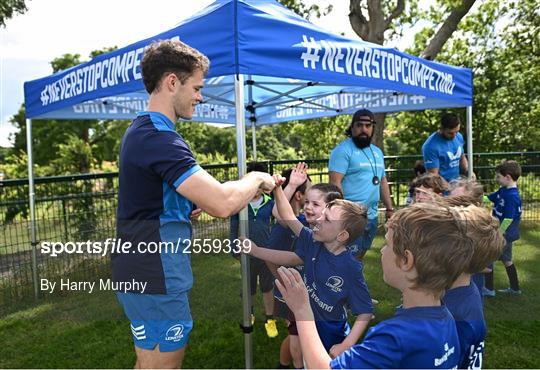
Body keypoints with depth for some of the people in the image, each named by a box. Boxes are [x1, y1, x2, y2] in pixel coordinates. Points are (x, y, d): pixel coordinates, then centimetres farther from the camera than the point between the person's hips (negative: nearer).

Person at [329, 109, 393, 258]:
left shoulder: (377, 152, 16)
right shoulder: (343, 150, -10)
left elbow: (382, 181, 22)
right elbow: (335, 182, -17)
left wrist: (389, 208, 17)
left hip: (372, 216, 8)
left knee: (360, 256, 18)